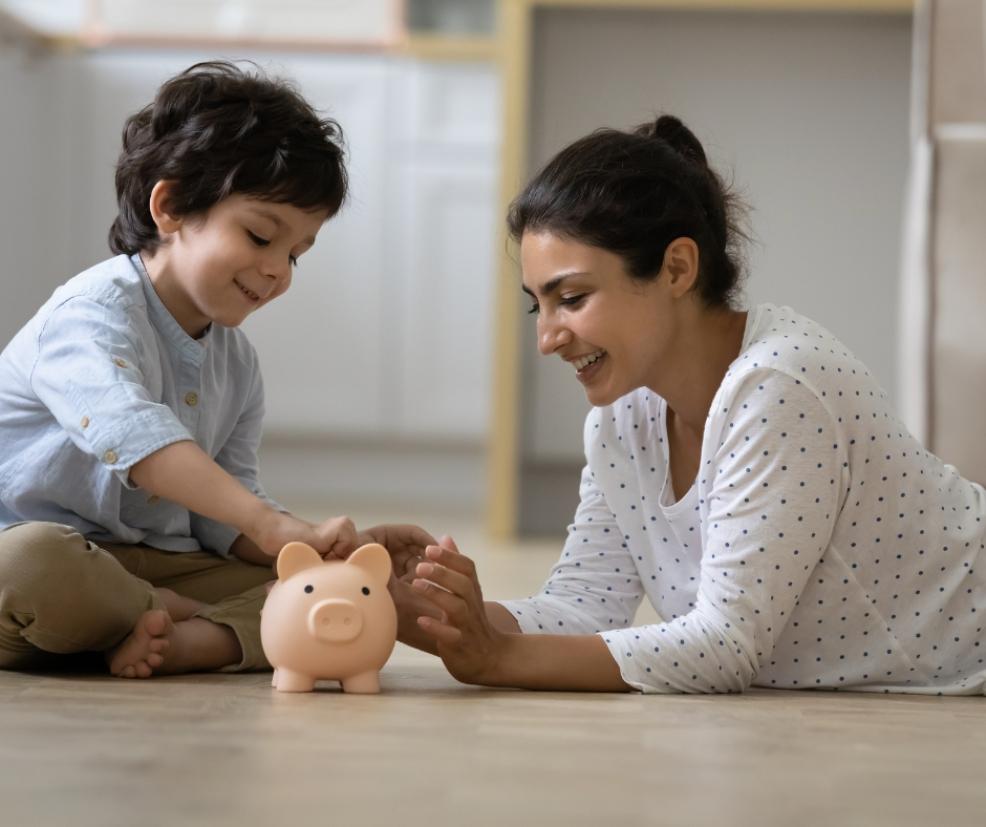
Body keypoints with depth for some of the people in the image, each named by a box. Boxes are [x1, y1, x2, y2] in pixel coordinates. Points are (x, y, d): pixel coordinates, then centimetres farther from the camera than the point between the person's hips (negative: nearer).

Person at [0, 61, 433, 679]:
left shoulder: (238, 364, 13)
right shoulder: (93, 314, -15)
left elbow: (223, 522, 10)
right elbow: (128, 432, -36)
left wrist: (339, 548, -9)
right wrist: (273, 524, -47)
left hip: (147, 568, 7)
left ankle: (176, 641, -30)